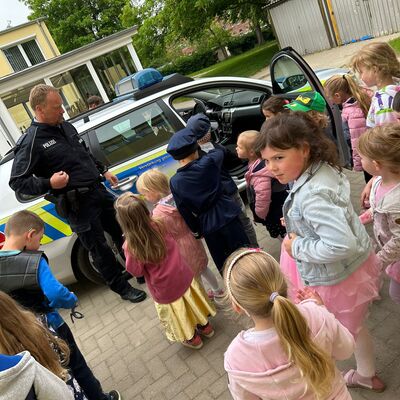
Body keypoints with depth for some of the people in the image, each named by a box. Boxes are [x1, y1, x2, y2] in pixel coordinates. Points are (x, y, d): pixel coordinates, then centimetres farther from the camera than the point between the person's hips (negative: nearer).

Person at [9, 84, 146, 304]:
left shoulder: (65, 126, 10)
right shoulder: (31, 142, -14)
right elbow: (16, 181, -14)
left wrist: (103, 171, 18)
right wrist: (49, 183, -26)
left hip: (99, 191, 8)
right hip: (77, 206, -7)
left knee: (122, 233, 18)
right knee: (99, 249, 6)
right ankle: (122, 288, 24)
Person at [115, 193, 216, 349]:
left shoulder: (131, 246, -29)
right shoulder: (158, 225, -19)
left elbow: (136, 271, -14)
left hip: (164, 290, -3)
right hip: (183, 276, 4)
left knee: (176, 313, 25)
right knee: (191, 302, 30)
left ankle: (191, 338, 48)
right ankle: (205, 326, 53)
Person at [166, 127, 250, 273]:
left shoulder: (175, 182, -8)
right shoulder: (208, 162, -12)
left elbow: (184, 211, -3)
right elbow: (219, 151, 11)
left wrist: (196, 230, 9)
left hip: (207, 225, 1)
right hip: (227, 216, -1)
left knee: (223, 263, 18)